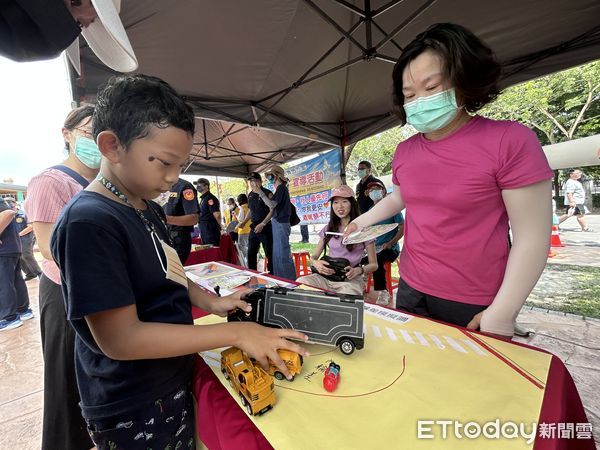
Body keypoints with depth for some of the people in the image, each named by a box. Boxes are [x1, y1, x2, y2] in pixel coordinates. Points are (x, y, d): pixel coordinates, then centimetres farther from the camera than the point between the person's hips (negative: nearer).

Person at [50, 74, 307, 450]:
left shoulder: (149, 210, 2)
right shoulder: (88, 222, -25)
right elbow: (120, 338, -27)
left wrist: (209, 301, -4)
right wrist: (237, 334, -27)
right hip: (134, 411, -7)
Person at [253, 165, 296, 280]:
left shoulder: (281, 187, -10)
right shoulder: (280, 188, 18)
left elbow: (272, 205, -20)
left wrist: (259, 192, -19)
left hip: (281, 224, -10)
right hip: (278, 224, 10)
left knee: (283, 254, -7)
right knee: (277, 254, 13)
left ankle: (290, 280, 0)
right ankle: (281, 281, 22)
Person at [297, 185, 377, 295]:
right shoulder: (328, 229, 13)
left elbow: (373, 264, 4)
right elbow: (313, 256, 13)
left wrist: (358, 270, -18)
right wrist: (315, 263, -12)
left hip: (351, 280, -3)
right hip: (326, 277, 4)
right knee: (299, 282, -27)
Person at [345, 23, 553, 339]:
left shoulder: (510, 140, -15)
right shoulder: (405, 151, 1)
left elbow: (532, 236, -14)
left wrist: (501, 312, -15)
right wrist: (362, 221, 7)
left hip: (475, 305, -5)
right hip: (411, 290, 5)